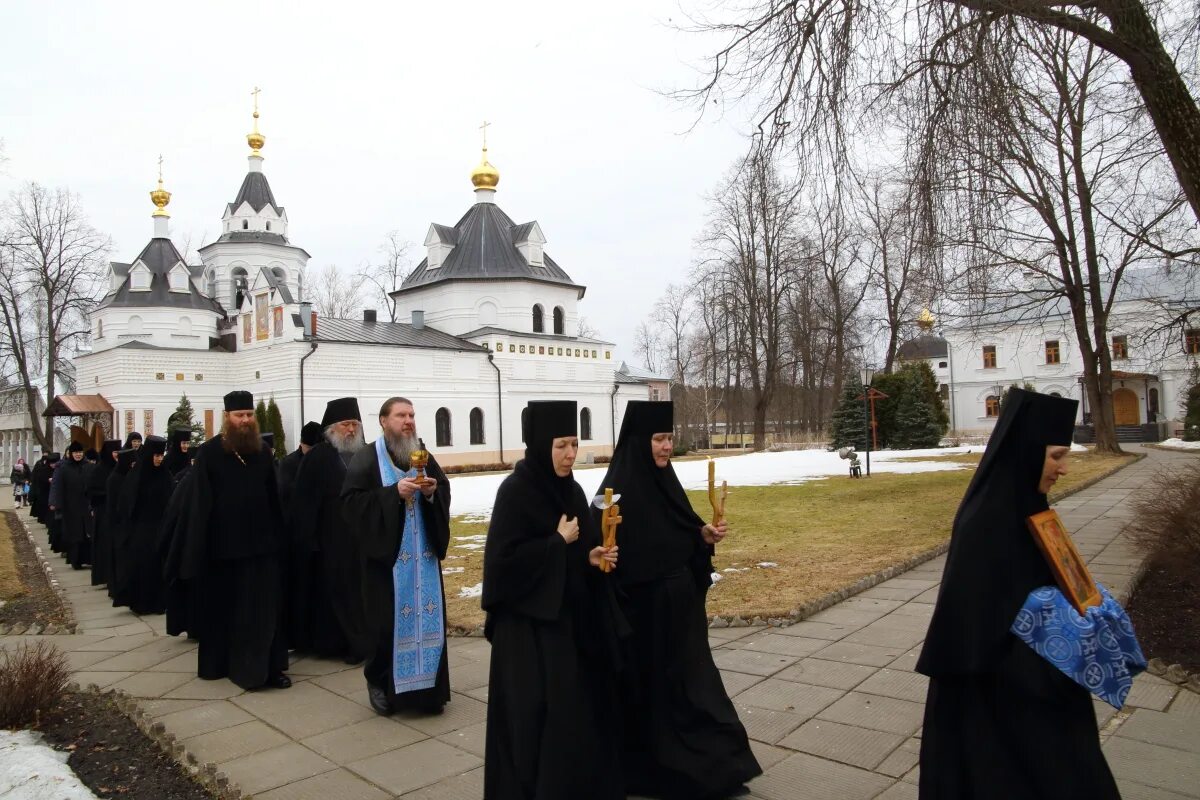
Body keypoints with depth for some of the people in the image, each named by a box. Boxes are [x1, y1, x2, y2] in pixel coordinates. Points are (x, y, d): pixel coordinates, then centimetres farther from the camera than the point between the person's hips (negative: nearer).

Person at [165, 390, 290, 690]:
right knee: (223, 607, 12)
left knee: (264, 609, 3)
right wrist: (196, 548, -10)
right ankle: (218, 663, 28)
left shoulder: (263, 452, 5)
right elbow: (198, 503, -7)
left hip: (260, 542, 3)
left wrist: (279, 535, 7)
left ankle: (268, 667, 9)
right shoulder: (208, 453, -6)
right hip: (223, 544, -2)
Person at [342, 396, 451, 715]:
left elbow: (445, 492, 13)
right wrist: (393, 492, -21)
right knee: (388, 618, 1)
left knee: (427, 615, 6)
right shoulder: (366, 458, -5)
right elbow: (351, 500, -13)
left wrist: (432, 492, -10)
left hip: (423, 553, 4)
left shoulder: (423, 455, 9)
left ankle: (428, 685, 18)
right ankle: (379, 682, 21)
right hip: (386, 553, -4)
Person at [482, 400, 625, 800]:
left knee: (584, 707, 14)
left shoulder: (571, 490, 6)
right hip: (530, 625, -7)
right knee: (541, 719, 0)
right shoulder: (515, 492, -16)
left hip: (574, 617, 7)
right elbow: (504, 559, -21)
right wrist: (557, 542, -16)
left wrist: (593, 556, -6)